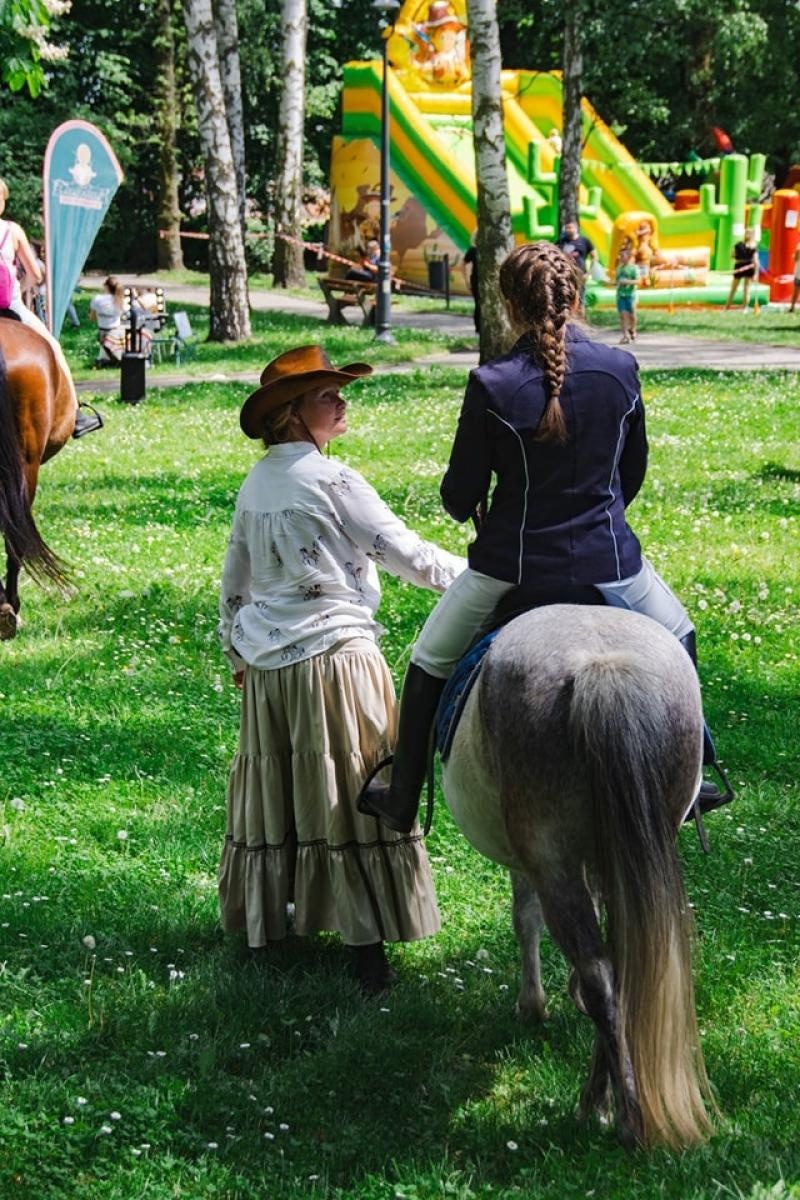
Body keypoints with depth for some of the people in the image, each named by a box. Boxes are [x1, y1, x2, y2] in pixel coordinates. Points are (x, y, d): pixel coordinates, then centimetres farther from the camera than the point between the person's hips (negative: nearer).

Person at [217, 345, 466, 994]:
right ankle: (368, 943, 1)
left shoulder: (255, 485, 9)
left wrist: (236, 649, 30)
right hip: (333, 654, -7)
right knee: (348, 792, -2)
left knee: (273, 790, 16)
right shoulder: (333, 482, -13)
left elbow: (233, 582, 18)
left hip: (265, 663, 7)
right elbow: (408, 554, -10)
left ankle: (261, 918, 27)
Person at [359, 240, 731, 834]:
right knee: (679, 639, 30)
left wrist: (465, 506, 16)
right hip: (610, 561, 2)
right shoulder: (622, 369, -5)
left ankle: (402, 800, 27)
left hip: (512, 565, -2)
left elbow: (460, 496, -9)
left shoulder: (491, 385, -16)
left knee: (429, 664, 20)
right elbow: (633, 472, 8)